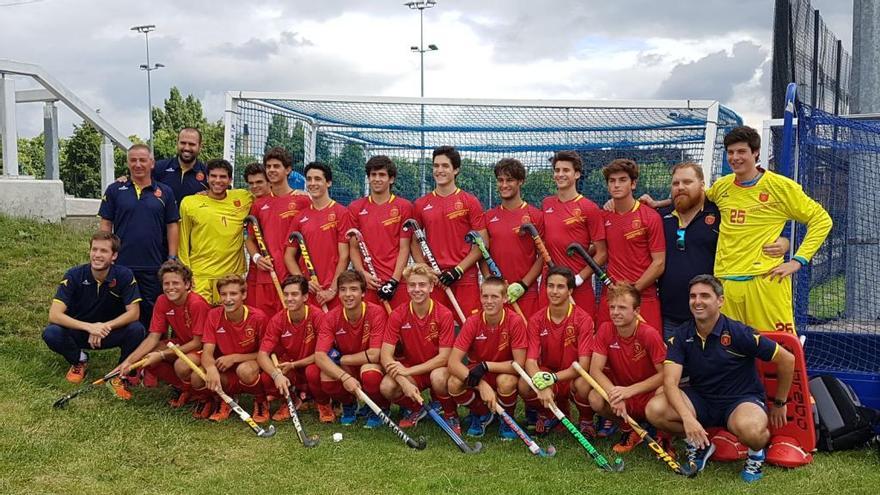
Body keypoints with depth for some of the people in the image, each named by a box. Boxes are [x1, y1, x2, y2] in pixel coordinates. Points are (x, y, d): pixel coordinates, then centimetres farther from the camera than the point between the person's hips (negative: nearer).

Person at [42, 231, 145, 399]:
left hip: (111, 333, 0)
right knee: (51, 333, -29)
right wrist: (89, 327, -38)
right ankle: (80, 360, 5)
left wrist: (105, 326, -34)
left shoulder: (124, 275, -17)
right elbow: (54, 315, -25)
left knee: (137, 329, -30)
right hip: (79, 331, 1)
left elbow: (134, 312, -20)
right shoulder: (74, 275, -18)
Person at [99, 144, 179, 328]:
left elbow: (172, 226, 7)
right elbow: (106, 224, 5)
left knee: (152, 313, 6)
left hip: (154, 266, 0)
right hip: (121, 265, 0)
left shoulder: (164, 192, 6)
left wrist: (172, 259, 1)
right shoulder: (115, 190, 5)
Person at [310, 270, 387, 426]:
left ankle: (380, 409, -2)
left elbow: (375, 355, -25)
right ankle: (349, 405, 7)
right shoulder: (331, 318, -12)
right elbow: (319, 356, -22)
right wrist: (344, 377, -37)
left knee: (370, 373, -38)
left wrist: (341, 359, -16)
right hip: (345, 371, 3)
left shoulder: (376, 313, -20)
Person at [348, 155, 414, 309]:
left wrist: (394, 280, -8)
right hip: (367, 282, 2)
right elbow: (353, 247, 9)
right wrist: (363, 274, -6)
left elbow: (404, 248, 1)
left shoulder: (404, 207, 3)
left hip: (397, 281, -1)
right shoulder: (356, 208, 10)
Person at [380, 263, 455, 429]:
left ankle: (450, 415, -5)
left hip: (436, 369, -2)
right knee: (387, 387, -27)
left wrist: (408, 371, -26)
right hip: (408, 370, 3)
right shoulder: (397, 315, -10)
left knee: (438, 377, -37)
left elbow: (444, 357, -18)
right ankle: (415, 410, 6)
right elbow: (386, 355, -15)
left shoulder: (444, 315, -15)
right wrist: (404, 382, -32)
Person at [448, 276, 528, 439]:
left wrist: (486, 366, -30)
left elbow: (519, 364, -23)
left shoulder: (515, 322, -22)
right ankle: (481, 414, 4)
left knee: (506, 381, -36)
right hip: (477, 374, 2)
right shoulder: (472, 322, -18)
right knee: (454, 383, -28)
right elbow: (453, 362, -24)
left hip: (503, 373, -2)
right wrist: (481, 385, -36)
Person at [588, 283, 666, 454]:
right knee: (595, 399, -27)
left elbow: (663, 374, -20)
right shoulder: (605, 330, -9)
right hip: (621, 393, 4)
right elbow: (595, 370, -12)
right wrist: (614, 393, -30)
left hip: (649, 394, -4)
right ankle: (629, 427, 3)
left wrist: (629, 390, -28)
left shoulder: (649, 334, -19)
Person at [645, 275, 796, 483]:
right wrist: (687, 418, -35)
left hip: (742, 399, -4)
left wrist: (779, 404, 4)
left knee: (751, 430, -40)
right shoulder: (680, 337, -7)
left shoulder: (739, 333, -17)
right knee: (654, 409, -23)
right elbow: (670, 383, -18)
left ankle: (756, 452, 1)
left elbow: (786, 360, -7)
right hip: (700, 399, 4)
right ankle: (697, 443, 7)